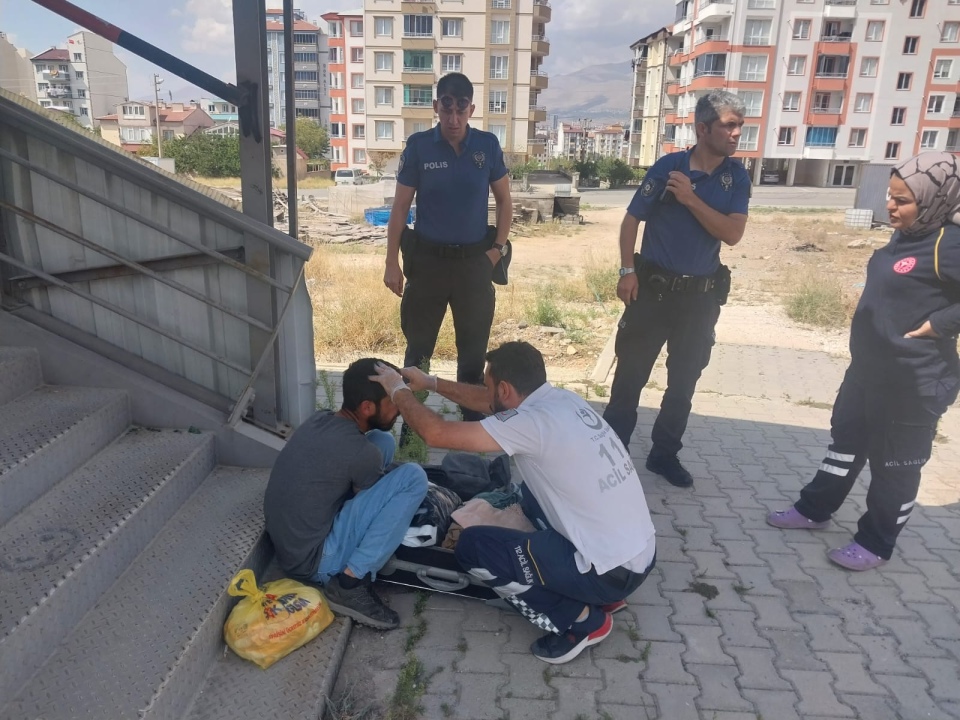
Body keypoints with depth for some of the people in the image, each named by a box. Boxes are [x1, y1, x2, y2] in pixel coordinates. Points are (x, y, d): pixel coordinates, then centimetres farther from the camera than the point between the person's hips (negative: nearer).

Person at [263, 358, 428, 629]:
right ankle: (351, 582, -12)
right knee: (413, 477, -19)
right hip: (312, 561, -9)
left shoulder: (319, 419, 2)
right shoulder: (362, 453, -22)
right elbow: (372, 496, -2)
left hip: (290, 547, 9)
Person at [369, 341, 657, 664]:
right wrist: (431, 382, 22)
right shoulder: (563, 400, 4)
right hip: (641, 552, 8)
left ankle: (579, 620, 4)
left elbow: (437, 433, -18)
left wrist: (398, 390, 0)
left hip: (612, 569, -8)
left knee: (473, 547, -2)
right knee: (534, 495, 28)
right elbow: (491, 404, 19)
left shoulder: (532, 423, -21)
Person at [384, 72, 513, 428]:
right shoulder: (419, 146, -6)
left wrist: (498, 248, 0)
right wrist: (392, 262, -7)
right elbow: (400, 207, -3)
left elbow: (504, 201, 9)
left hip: (474, 261, 1)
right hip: (428, 259, -1)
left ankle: (473, 422, 27)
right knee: (419, 346, 9)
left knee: (473, 349, 11)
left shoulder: (487, 145, -2)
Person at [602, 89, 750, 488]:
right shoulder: (668, 166, -8)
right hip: (655, 287, -3)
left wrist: (691, 200, -18)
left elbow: (733, 234, -10)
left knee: (684, 380, 12)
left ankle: (664, 454, 27)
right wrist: (627, 271, -13)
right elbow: (632, 219, -5)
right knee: (631, 373, 3)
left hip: (702, 294, 4)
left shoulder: (737, 177, 1)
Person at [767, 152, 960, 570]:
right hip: (869, 367, 9)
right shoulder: (905, 238, 6)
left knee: (896, 464, 8)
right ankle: (814, 509, 38)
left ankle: (876, 544, 25)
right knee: (846, 439, 21)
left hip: (914, 381, -9)